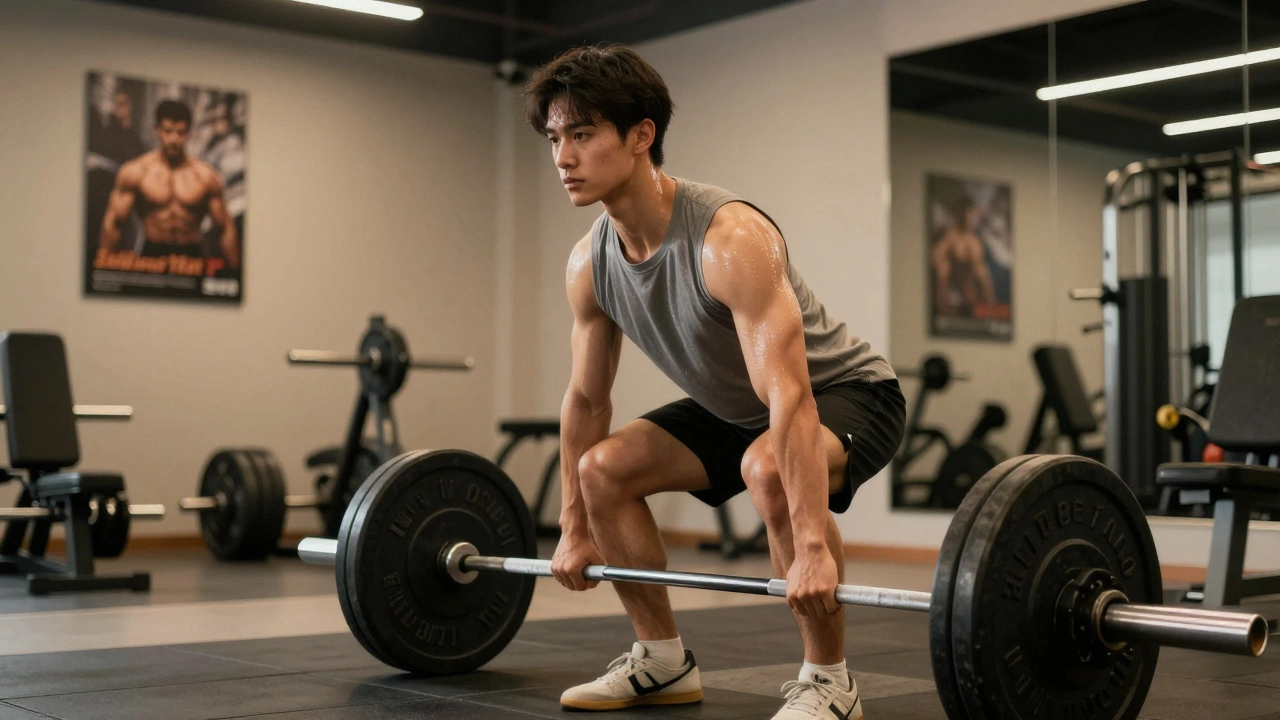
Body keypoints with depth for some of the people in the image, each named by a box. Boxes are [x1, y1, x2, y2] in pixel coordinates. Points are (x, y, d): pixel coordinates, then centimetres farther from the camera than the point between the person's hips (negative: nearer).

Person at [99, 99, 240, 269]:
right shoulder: (134, 172, 5)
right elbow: (111, 224, 6)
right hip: (151, 254, -1)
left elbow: (225, 231, 9)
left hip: (192, 257, 1)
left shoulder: (206, 176, 6)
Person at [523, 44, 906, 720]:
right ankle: (663, 662, 12)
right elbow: (585, 399, 3)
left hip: (845, 391, -7)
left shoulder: (730, 239, -34)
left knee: (768, 469, -37)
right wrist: (573, 531, 7)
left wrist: (813, 549, -45)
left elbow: (791, 399, -41)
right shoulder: (589, 264, -10)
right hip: (734, 408, 8)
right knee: (603, 468, -2)